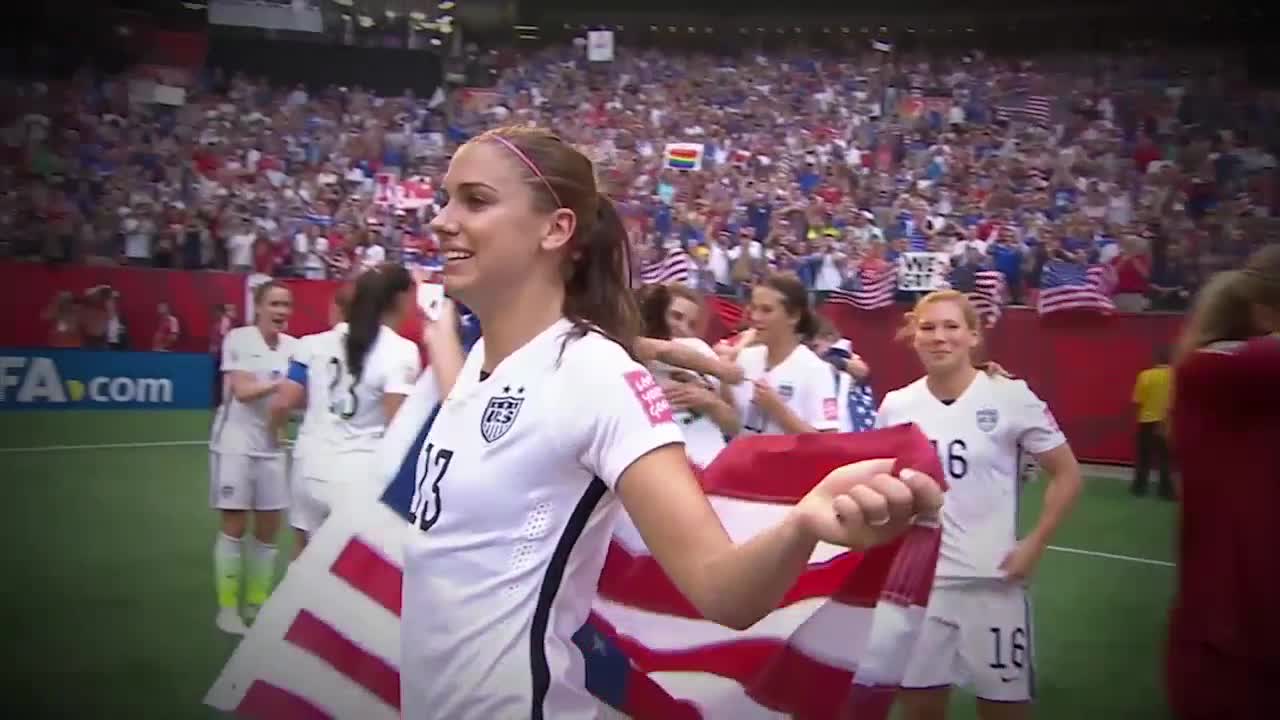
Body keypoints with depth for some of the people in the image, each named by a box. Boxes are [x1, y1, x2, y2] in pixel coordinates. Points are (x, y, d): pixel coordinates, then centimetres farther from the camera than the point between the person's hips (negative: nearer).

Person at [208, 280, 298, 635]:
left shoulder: (293, 346, 2)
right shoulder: (238, 339, -9)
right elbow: (242, 391, -18)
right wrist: (279, 383, -28)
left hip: (272, 447, 4)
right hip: (235, 445, -4)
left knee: (269, 530, 8)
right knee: (234, 528, 0)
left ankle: (257, 602, 21)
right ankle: (227, 607, 10)